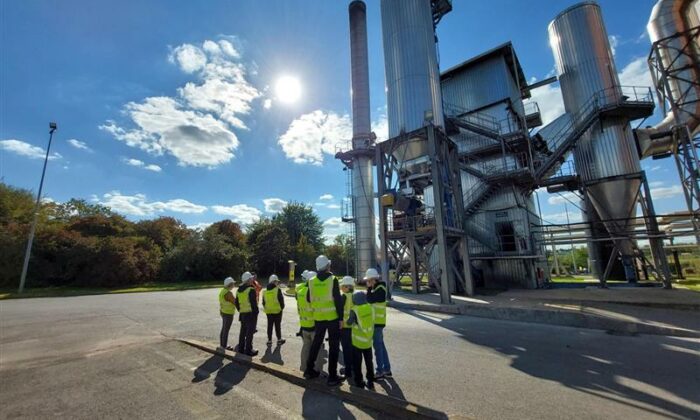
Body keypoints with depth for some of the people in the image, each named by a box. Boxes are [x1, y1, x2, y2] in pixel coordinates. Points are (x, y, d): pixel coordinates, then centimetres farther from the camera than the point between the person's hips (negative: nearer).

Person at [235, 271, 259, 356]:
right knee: (250, 332, 1)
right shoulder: (251, 290, -18)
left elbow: (236, 303, 14)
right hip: (251, 314, -8)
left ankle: (241, 348, 29)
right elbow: (254, 303, -19)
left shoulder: (239, 290, 8)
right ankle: (248, 350, 8)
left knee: (243, 331, 19)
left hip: (242, 314, 8)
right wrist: (256, 312, -10)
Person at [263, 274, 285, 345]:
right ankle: (279, 339, 17)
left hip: (268, 311, 4)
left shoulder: (265, 291, 4)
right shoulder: (277, 289, -13)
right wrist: (282, 307, 4)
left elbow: (263, 301, 10)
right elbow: (281, 299, -11)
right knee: (277, 325, 7)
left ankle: (269, 340, 16)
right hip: (277, 310, -4)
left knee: (269, 326, 12)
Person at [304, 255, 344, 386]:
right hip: (332, 317, -4)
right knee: (333, 346, 7)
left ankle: (309, 370, 31)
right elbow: (338, 300, -15)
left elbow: (308, 299, 6)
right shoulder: (333, 279, -14)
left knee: (316, 343, 21)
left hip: (318, 317, 4)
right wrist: (341, 317, -8)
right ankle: (332, 377, 11)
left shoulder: (312, 281, -2)